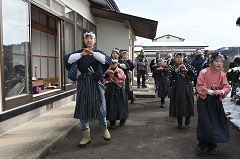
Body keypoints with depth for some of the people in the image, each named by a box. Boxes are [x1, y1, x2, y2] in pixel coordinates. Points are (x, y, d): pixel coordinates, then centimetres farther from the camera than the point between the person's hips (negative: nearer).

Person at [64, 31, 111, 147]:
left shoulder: (98, 52, 7)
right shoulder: (79, 53, 9)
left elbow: (107, 60, -13)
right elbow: (67, 60, -8)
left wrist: (93, 53, -21)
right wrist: (82, 54, -17)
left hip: (96, 83, -1)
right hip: (83, 84, 1)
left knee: (99, 106, 1)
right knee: (83, 108, 2)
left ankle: (103, 128, 29)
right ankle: (86, 136, 13)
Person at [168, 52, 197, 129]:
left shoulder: (187, 65, 4)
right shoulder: (172, 67, 4)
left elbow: (195, 73, -10)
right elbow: (169, 76, -12)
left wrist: (186, 70, -23)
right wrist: (176, 70, -23)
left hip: (187, 88, 0)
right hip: (176, 88, 0)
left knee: (188, 104, -1)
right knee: (178, 104, 5)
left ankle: (188, 118, 29)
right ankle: (179, 123, 20)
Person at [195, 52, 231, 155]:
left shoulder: (222, 75, 2)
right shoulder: (204, 72, -9)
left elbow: (227, 87, -5)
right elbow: (199, 86, -13)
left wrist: (222, 91, -27)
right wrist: (210, 91, -24)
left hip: (216, 101, 4)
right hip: (204, 100, -4)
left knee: (216, 122, 8)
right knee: (205, 122, -4)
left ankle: (212, 146, 24)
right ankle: (202, 144, 16)